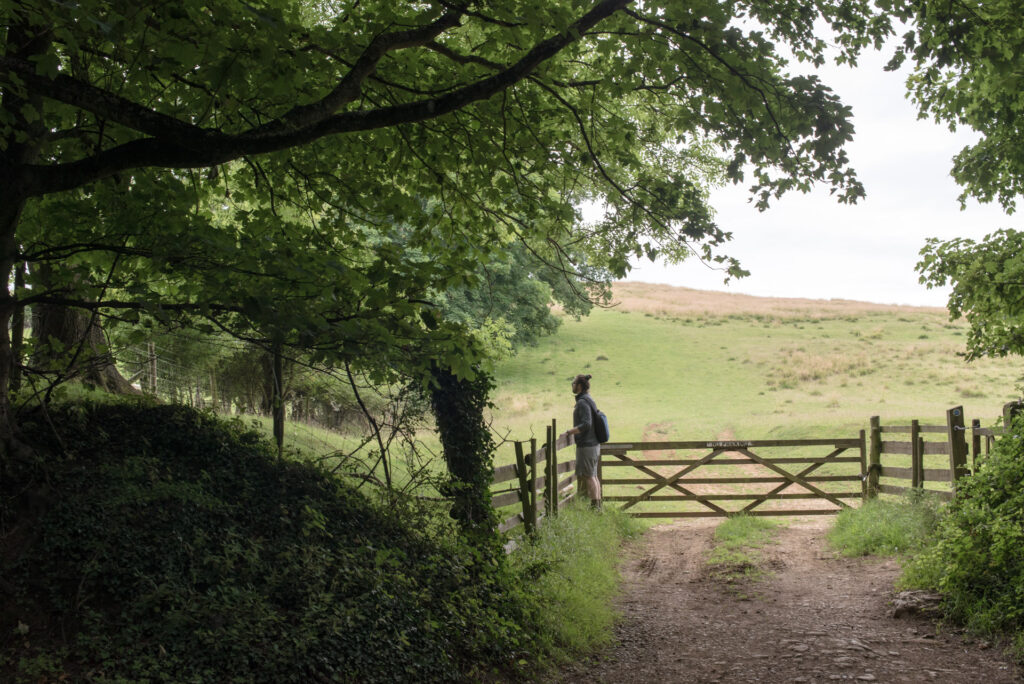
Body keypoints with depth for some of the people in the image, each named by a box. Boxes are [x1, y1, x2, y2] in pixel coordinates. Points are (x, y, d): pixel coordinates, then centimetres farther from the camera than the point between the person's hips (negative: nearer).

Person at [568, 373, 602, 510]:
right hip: (594, 444, 10)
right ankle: (598, 504, 17)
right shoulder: (590, 400, 13)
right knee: (593, 475, 13)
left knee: (588, 476, -4)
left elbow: (586, 424, -26)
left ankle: (595, 505, -2)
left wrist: (569, 431, -21)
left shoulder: (582, 402, -17)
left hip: (586, 446, -10)